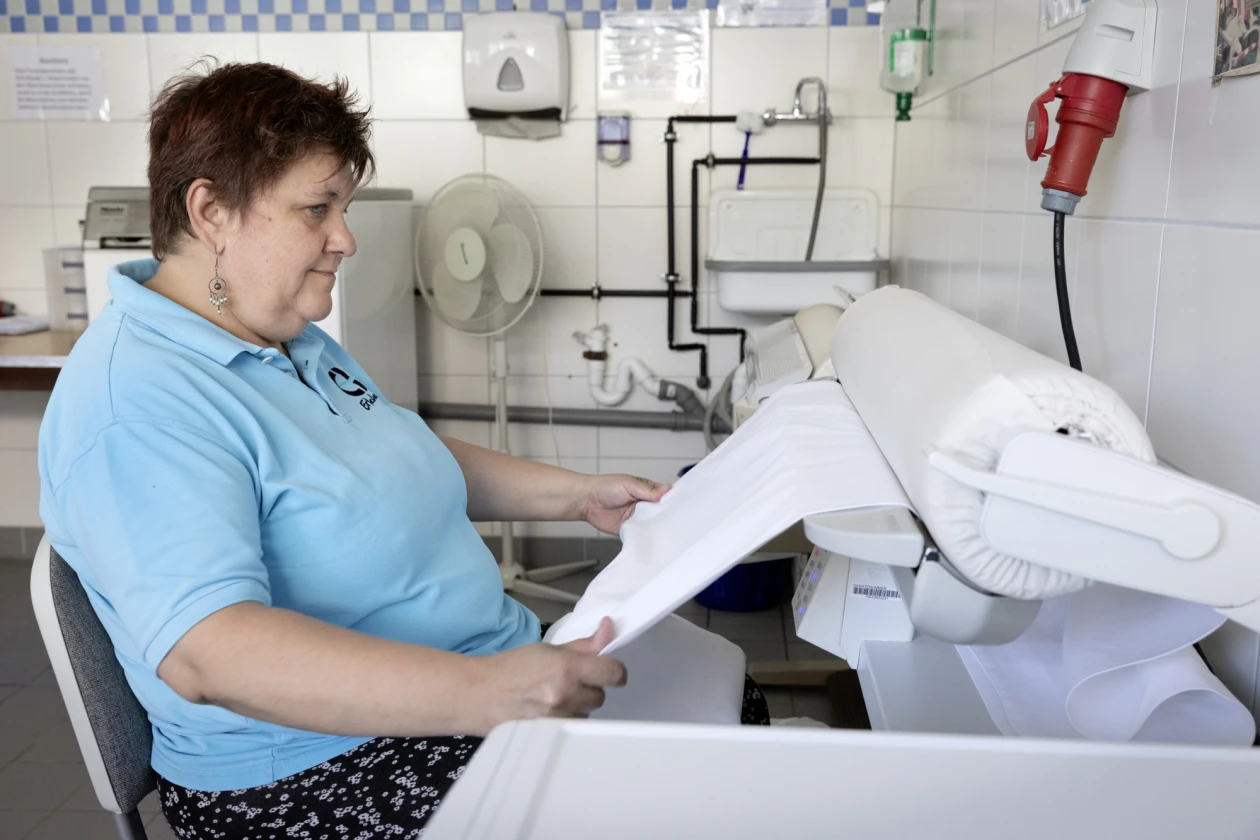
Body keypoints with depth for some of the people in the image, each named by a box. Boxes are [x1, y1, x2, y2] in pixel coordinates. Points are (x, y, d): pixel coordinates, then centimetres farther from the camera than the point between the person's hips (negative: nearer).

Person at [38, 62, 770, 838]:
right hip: (318, 774, -9)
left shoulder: (296, 338, 10)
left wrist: (576, 495, 9)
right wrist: (483, 694, -40)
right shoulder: (137, 407, -21)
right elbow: (205, 653, -32)